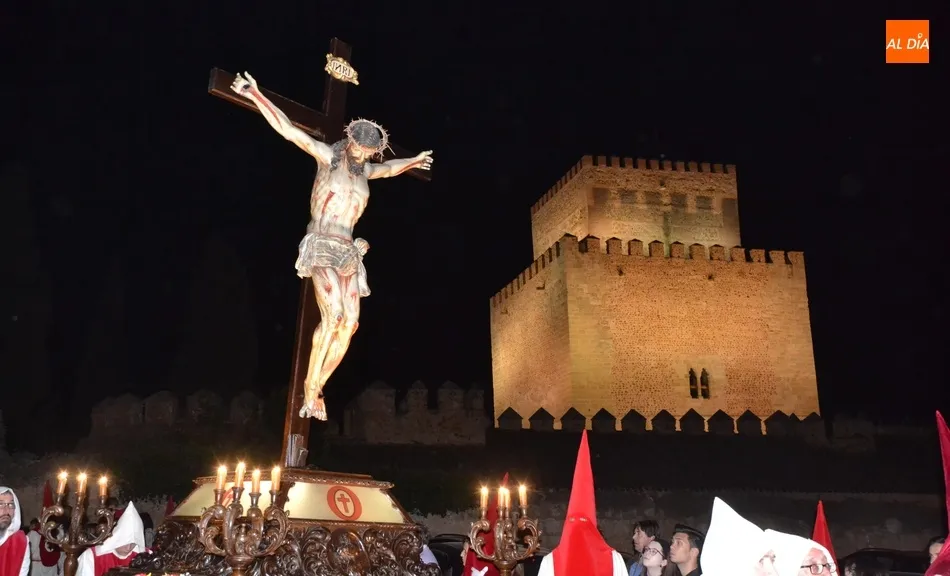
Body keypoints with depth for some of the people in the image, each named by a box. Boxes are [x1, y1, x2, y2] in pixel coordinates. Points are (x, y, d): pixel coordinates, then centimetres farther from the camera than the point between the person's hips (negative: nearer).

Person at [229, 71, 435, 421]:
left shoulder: (363, 170, 17)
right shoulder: (328, 156, 0)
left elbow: (387, 169, 41)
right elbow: (287, 128, -7)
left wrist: (412, 163, 58)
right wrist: (255, 95, -16)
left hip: (347, 253, 7)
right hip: (321, 249, -7)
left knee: (349, 323, -7)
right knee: (333, 315, -25)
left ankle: (317, 388, 2)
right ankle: (310, 390, -15)